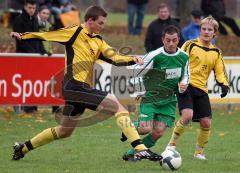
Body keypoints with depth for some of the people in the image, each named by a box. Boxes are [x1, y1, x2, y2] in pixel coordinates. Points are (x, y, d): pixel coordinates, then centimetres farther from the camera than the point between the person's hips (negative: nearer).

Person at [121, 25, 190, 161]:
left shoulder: (184, 57, 0)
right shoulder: (154, 56, -16)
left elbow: (185, 75, 16)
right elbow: (138, 73, -9)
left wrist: (183, 84, -6)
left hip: (169, 100, 4)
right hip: (151, 98, -4)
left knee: (159, 132, -6)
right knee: (145, 128, -19)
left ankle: (133, 153, 13)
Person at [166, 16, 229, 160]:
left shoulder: (216, 52, 12)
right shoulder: (190, 45, -2)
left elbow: (220, 72, 14)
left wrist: (224, 85, -6)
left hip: (202, 90, 5)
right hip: (186, 87, -5)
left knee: (206, 123, -1)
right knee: (187, 115, -25)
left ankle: (199, 152, 20)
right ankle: (172, 145, -8)